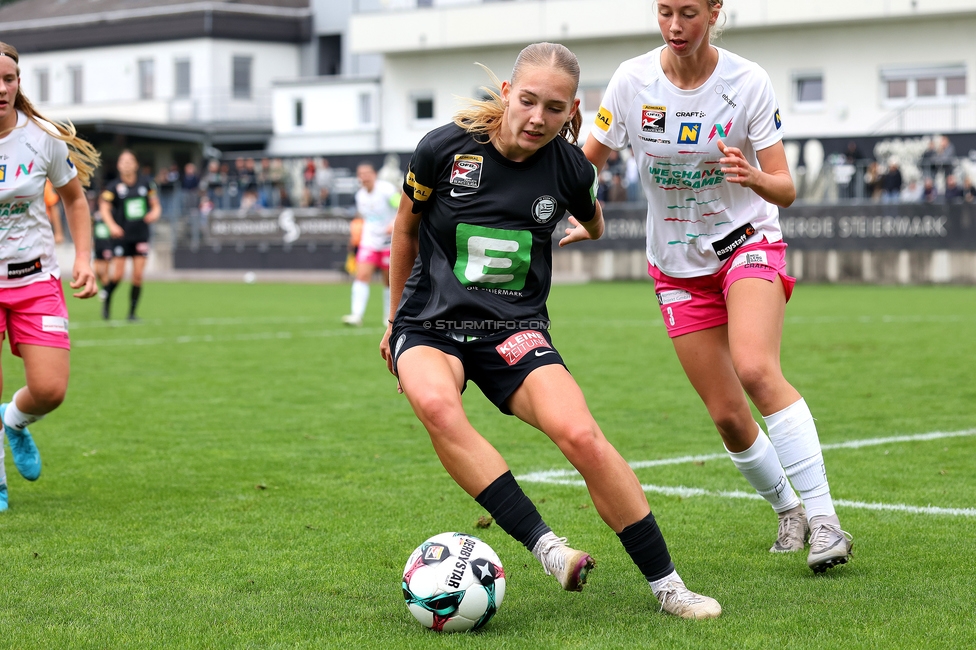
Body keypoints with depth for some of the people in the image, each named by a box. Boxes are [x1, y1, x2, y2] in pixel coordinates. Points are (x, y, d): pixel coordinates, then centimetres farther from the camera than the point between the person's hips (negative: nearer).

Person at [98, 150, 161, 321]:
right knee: (118, 274, -6)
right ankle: (107, 301, 23)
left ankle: (132, 312, 7)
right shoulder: (113, 186, -4)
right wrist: (112, 225, -25)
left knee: (138, 275, -3)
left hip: (141, 235, 2)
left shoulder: (146, 183, 4)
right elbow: (104, 208, -9)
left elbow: (155, 205, 13)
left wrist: (154, 214, -10)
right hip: (122, 235, -2)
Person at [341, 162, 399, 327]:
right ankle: (357, 315, -21)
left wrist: (394, 224, -34)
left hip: (389, 243, -4)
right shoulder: (360, 195, 5)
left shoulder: (386, 189, -13)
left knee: (389, 281, 6)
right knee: (362, 275, -14)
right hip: (369, 242, 4)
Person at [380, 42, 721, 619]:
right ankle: (545, 546, -34)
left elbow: (592, 225, 21)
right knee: (436, 404, -37)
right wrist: (397, 316, 17)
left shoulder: (570, 168, -5)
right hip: (431, 327, -1)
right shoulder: (445, 149, -9)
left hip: (516, 331, 1)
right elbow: (407, 227, 10)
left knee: (581, 435, -25)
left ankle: (667, 585, -10)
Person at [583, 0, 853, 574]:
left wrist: (754, 177, -33)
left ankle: (824, 518, -26)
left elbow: (785, 191, -12)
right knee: (727, 413, 0)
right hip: (677, 266, 3)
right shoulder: (633, 81, -8)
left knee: (755, 369, -29)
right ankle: (787, 510, 25)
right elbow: (587, 161, 5)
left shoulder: (748, 83, -13)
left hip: (747, 242, -3)